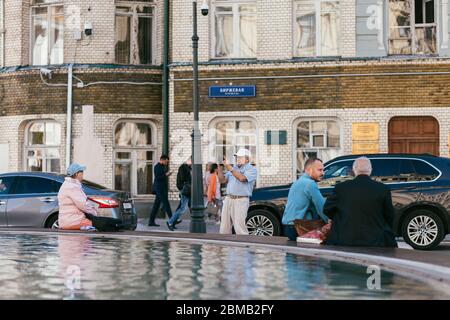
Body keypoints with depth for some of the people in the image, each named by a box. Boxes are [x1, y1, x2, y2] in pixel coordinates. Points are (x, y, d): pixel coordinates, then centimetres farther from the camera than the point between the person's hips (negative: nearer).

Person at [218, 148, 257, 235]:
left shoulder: (252, 169, -1)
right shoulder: (234, 168, 18)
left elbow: (242, 178, -19)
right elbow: (222, 180, 14)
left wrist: (230, 168, -17)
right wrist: (220, 168, 1)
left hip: (241, 200, -6)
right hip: (228, 199, 7)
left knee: (239, 226, -13)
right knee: (224, 226, 6)